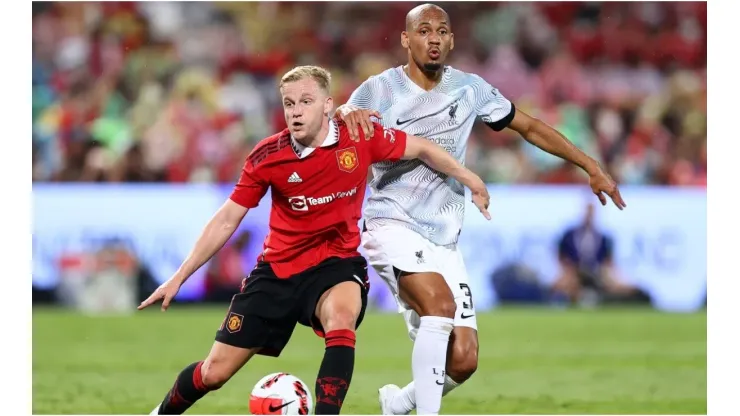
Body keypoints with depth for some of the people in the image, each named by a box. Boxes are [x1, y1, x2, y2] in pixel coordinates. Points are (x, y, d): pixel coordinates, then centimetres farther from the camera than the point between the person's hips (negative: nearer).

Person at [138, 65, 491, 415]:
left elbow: (422, 150, 3)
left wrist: (472, 182, 11)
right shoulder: (267, 156, -12)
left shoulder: (362, 138, -14)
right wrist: (179, 278, -3)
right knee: (215, 372, 2)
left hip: (336, 264, -1)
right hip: (277, 268, 1)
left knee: (341, 317, -38)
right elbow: (227, 220, -2)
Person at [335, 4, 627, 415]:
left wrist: (591, 166, 12)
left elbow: (530, 126, 15)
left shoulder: (469, 89, 6)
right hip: (393, 224, -4)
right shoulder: (380, 89, -4)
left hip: (444, 241, 4)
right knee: (440, 304, -32)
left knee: (463, 361, -4)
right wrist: (347, 113, -35)